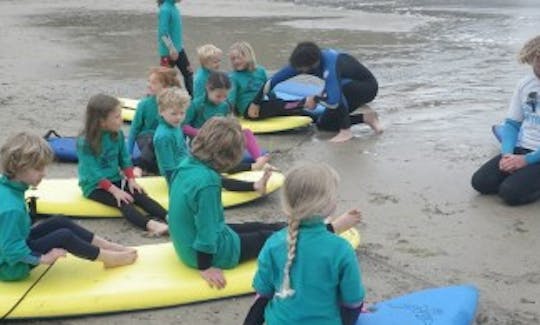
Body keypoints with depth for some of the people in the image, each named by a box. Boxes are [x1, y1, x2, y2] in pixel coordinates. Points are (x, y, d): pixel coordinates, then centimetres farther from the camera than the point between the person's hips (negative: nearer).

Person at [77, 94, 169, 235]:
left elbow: (125, 159, 6)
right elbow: (93, 172, -21)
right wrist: (114, 190, -28)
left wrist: (131, 179, -10)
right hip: (95, 186, -5)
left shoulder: (118, 134, 0)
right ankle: (150, 225, -49)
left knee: (139, 195, -20)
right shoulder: (85, 142, -17)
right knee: (123, 201, -29)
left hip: (115, 180, 5)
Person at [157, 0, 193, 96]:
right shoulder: (165, 10, -21)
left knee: (189, 72, 13)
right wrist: (171, 49, -25)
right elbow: (163, 32, -24)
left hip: (179, 49, 9)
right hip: (168, 51, -9)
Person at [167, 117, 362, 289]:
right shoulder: (207, 182, -33)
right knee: (266, 238, 8)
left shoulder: (187, 165, -6)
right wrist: (205, 267, -16)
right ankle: (329, 230, 25)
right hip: (209, 253, -8)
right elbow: (207, 229, -28)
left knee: (258, 227, 19)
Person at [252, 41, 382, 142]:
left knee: (337, 87, -38)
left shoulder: (330, 66, -38)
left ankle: (346, 131, -20)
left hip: (367, 87, -8)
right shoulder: (305, 61, -16)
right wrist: (256, 102, -5)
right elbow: (274, 79, -8)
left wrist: (315, 99, -26)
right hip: (351, 87, 8)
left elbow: (333, 101, -47)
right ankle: (366, 118, 15)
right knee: (323, 124, 4)